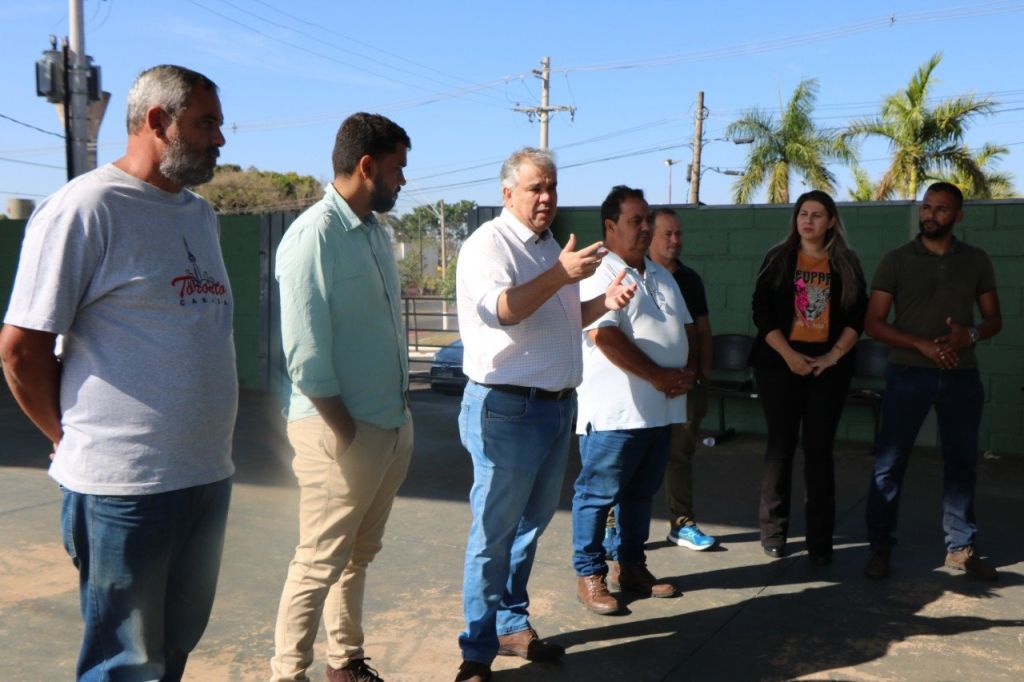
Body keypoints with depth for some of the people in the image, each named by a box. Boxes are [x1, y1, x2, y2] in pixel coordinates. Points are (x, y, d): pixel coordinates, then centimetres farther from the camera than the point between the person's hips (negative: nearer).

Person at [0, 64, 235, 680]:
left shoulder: (201, 214, 13)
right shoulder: (86, 207, -11)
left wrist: (211, 441, 13)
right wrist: (75, 440, -1)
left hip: (209, 475, 7)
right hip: (125, 485, -7)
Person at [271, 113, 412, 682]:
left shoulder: (377, 231, 10)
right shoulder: (314, 235, -16)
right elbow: (305, 353, -18)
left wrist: (402, 413, 10)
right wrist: (345, 431, -14)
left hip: (394, 425, 8)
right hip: (342, 432, -8)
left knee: (361, 554, 19)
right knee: (321, 562, 3)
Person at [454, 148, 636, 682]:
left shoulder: (549, 247, 16)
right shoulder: (489, 243, -11)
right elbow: (500, 310, -27)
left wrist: (605, 302, 6)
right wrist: (560, 275, -35)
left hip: (556, 405, 9)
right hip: (506, 407, -9)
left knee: (530, 525, 17)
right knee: (494, 532, -1)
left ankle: (512, 624, 32)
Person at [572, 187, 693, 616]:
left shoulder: (660, 276, 17)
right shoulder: (599, 274, -10)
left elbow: (685, 328, 20)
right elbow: (606, 337, -20)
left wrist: (686, 373, 1)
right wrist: (659, 376, -16)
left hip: (660, 409, 8)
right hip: (615, 411, -8)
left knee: (642, 492, 17)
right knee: (598, 493, 1)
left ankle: (630, 567, 30)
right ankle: (590, 576, 13)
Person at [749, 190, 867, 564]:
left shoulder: (846, 263, 8)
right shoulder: (778, 258, 4)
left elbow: (857, 316, 4)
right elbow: (762, 312, -3)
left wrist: (834, 355, -10)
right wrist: (789, 355, -13)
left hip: (829, 365, 1)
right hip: (780, 362, -1)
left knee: (819, 449, 3)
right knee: (780, 445, 1)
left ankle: (820, 538, 8)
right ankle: (774, 531, 10)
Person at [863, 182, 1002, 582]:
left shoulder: (977, 261, 8)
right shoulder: (897, 260, 0)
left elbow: (994, 319, 11)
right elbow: (874, 322, -3)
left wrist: (970, 335, -12)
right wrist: (921, 344, -16)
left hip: (961, 376, 3)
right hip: (909, 373, -2)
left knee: (961, 461, 9)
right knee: (889, 462, -2)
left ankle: (961, 548, 22)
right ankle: (879, 547, 8)